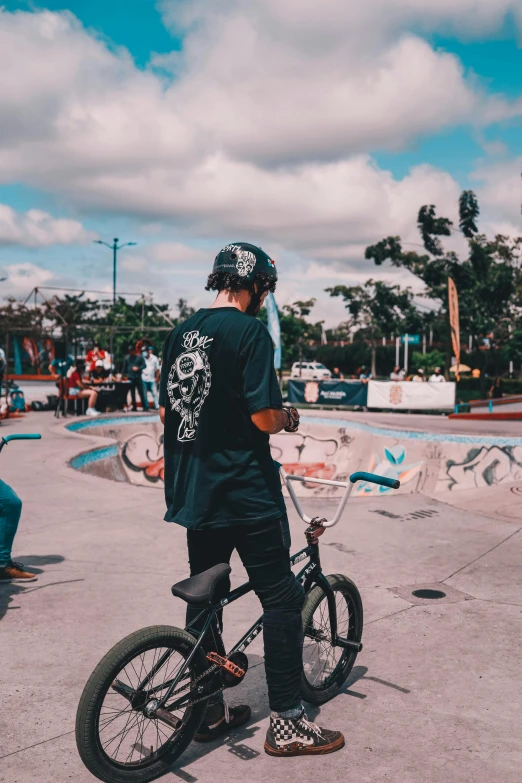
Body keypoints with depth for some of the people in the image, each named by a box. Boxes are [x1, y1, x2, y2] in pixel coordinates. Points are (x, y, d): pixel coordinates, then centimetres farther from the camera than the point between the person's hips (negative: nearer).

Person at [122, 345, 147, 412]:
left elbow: (144, 365, 0)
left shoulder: (139, 357, 2)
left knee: (141, 392, -6)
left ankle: (145, 406, -3)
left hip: (138, 378, -3)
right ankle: (134, 407, 12)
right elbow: (124, 368, 13)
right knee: (132, 393, 6)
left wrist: (138, 368, -15)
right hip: (130, 378, 3)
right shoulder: (127, 358, 9)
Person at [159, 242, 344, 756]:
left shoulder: (181, 333, 10)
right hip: (244, 492, -8)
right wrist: (290, 418, 1)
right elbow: (264, 417, -19)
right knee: (282, 599, 3)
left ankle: (208, 711, 28)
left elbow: (165, 411, 14)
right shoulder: (249, 332, -14)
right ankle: (286, 723, 11)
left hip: (192, 491, 8)